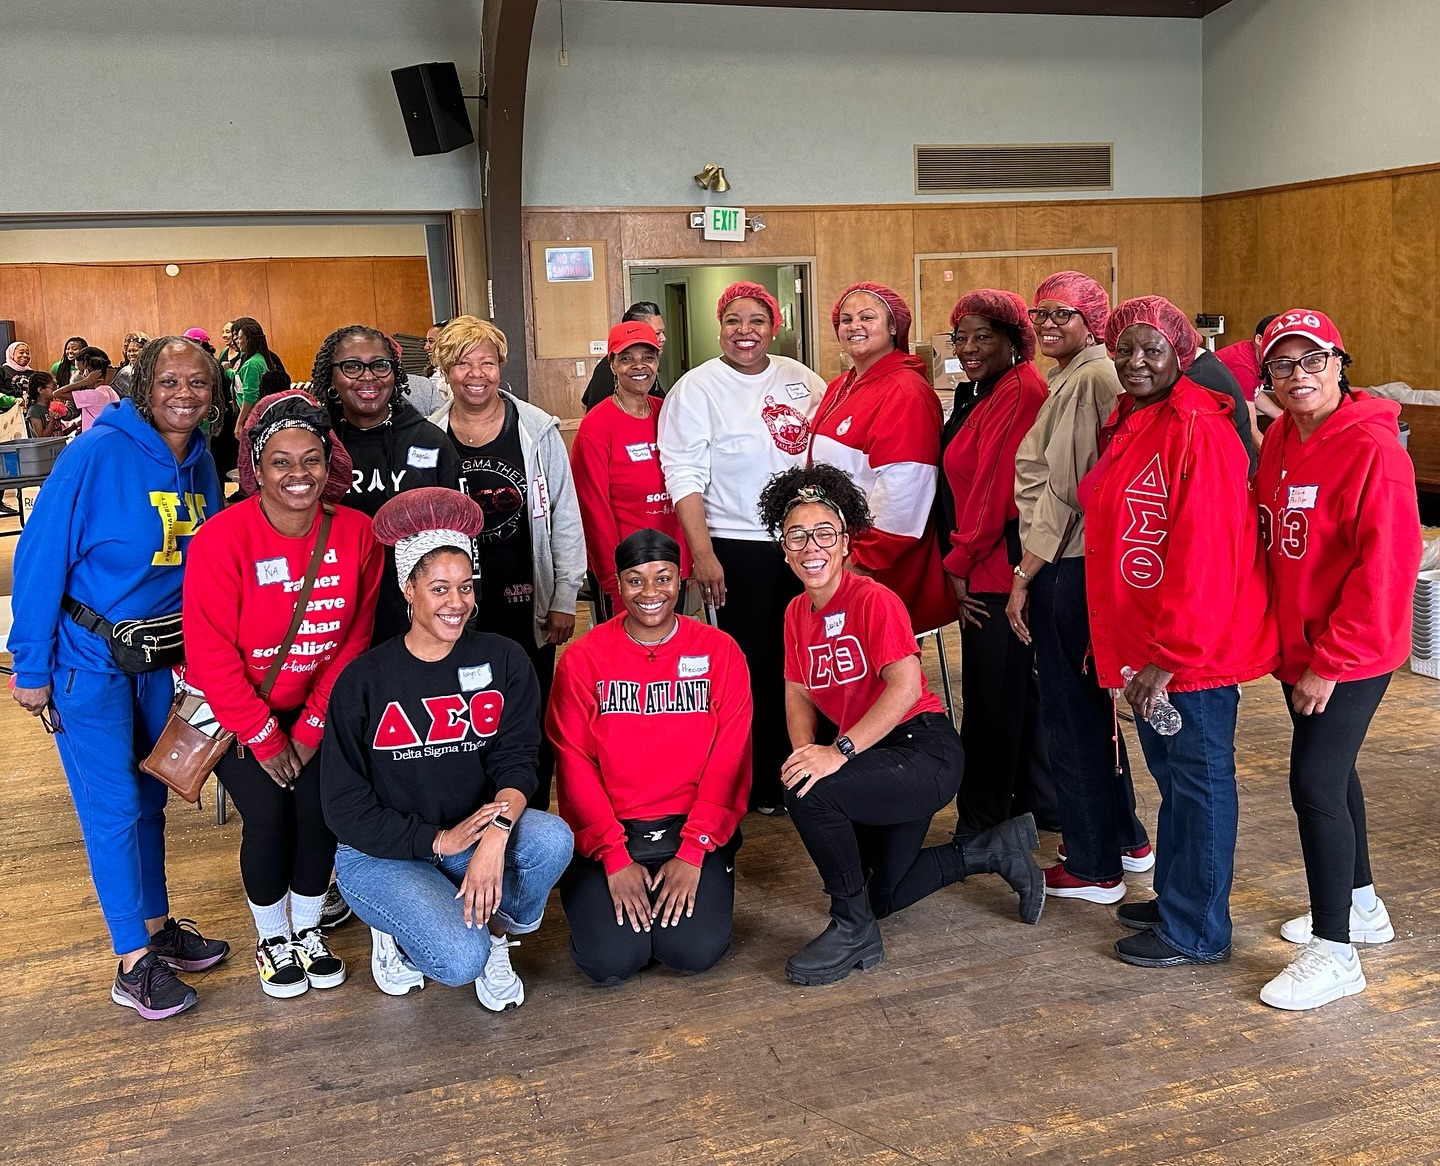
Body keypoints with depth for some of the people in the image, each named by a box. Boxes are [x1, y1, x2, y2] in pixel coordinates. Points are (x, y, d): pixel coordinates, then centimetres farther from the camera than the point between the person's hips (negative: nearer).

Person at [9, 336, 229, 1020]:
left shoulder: (200, 464, 0)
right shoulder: (97, 454, -18)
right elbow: (40, 557, -16)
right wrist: (31, 667, -15)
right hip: (89, 657, -6)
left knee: (149, 795, 17)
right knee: (113, 805, -2)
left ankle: (157, 925, 31)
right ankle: (133, 963, 8)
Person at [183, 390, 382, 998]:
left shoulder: (356, 533, -11)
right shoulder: (222, 539, -20)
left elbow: (354, 639, -5)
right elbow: (211, 654, -17)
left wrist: (310, 730, -8)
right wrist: (265, 738, -13)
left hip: (316, 710, 3)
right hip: (237, 713, -2)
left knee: (319, 809, -11)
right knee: (269, 816, -14)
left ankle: (308, 930, 17)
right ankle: (271, 937, 14)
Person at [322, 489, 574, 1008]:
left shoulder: (504, 661, -3)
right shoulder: (363, 681, -9)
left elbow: (517, 760, -8)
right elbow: (345, 808, -7)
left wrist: (497, 833, -29)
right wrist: (438, 840, -19)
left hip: (478, 834, 3)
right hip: (382, 854, -2)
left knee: (552, 838, -29)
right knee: (460, 961, -27)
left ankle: (497, 931, 1)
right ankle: (396, 930, 9)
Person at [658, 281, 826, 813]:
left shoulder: (800, 380, 8)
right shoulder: (696, 389, -5)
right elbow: (685, 477, -9)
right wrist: (703, 554, -15)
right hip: (736, 546, -4)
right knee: (752, 664, 3)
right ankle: (758, 785, 16)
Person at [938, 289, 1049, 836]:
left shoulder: (1019, 392, -16)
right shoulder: (978, 394, 15)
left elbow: (996, 488, -20)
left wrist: (960, 563, -12)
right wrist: (961, 562, 12)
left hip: (997, 570, -10)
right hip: (983, 568, 10)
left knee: (991, 694, -1)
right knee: (1015, 686, 19)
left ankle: (982, 822, 9)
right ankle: (1030, 799, 33)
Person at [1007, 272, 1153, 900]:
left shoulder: (1087, 381, -15)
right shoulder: (1082, 377, 16)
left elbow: (1064, 490, -19)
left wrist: (1024, 575, -15)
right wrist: (1034, 570, 16)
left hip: (1068, 566, -10)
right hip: (1081, 560, 10)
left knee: (1070, 711, 0)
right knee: (1092, 704, 20)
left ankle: (1094, 867, 12)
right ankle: (1126, 839, 34)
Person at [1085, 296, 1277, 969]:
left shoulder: (1198, 429, -18)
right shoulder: (1124, 426, 11)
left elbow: (1205, 555, -23)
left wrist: (1169, 655, -22)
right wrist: (1126, 646, 14)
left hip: (1195, 647, -9)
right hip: (1141, 642, 9)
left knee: (1199, 779, 4)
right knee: (1171, 774, 20)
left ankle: (1197, 932, 17)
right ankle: (1172, 897, 36)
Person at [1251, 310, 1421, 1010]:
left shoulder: (1372, 447, -19)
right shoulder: (1279, 441, 5)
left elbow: (1385, 568, -21)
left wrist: (1331, 662, -19)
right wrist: (1280, 640, 8)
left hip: (1351, 655, -8)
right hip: (1295, 647, 8)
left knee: (1315, 782, -8)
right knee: (1331, 772, 19)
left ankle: (1334, 952, 5)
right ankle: (1361, 906, 38)